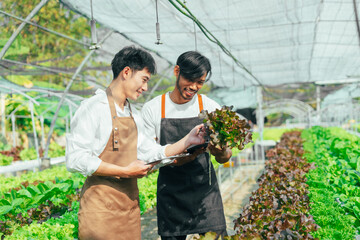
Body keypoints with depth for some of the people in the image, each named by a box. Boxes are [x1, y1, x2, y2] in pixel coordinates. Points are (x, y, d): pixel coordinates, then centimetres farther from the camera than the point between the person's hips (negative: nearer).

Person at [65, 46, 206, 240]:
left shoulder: (134, 115, 15)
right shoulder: (94, 107, -10)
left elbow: (152, 154, 15)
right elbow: (75, 160, -18)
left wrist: (187, 140, 5)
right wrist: (125, 171, -16)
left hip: (130, 206, 7)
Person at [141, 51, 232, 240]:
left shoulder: (211, 107, 0)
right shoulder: (152, 109, -3)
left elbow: (224, 158, 1)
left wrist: (219, 151, -23)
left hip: (204, 189, 1)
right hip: (170, 193, 0)